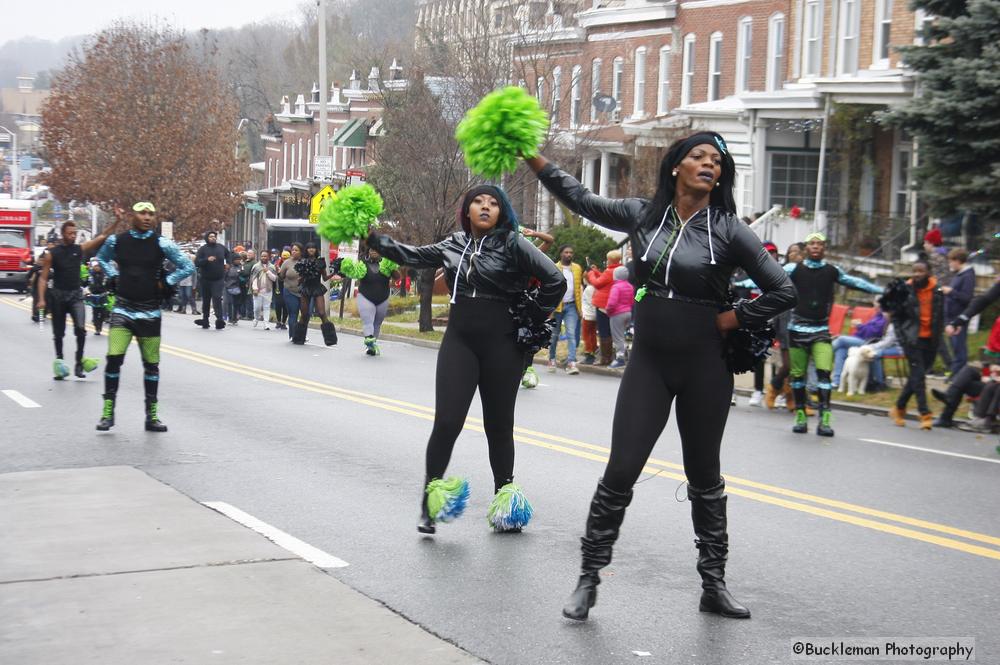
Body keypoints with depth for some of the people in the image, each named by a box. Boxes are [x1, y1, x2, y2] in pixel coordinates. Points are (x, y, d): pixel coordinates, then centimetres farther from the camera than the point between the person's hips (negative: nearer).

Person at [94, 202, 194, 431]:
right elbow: (102, 258, 23)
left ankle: (152, 415, 16)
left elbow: (188, 267, -2)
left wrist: (165, 283, -5)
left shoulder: (162, 244, -4)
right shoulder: (116, 241, 1)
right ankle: (108, 412, -1)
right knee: (114, 358, -12)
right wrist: (114, 276, 8)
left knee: (151, 363, 6)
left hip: (150, 313, 0)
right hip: (122, 309, 0)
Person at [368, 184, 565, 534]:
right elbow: (411, 256, 19)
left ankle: (504, 494, 23)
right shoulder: (453, 245, 9)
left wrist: (532, 323, -6)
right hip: (459, 340, 3)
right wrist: (372, 237, 13)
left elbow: (555, 281, -11)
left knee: (498, 425, 7)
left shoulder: (513, 244, -5)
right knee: (446, 422, -8)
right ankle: (429, 496, 4)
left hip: (502, 344, -2)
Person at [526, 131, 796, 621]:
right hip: (648, 363, 1)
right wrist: (531, 156, 5)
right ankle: (588, 580, 7)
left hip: (704, 366, -1)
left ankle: (713, 585, 21)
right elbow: (580, 199, 9)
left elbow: (782, 291, -5)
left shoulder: (728, 231, -6)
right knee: (620, 471, -4)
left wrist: (731, 319, -8)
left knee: (704, 476, 10)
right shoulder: (643, 215, 1)